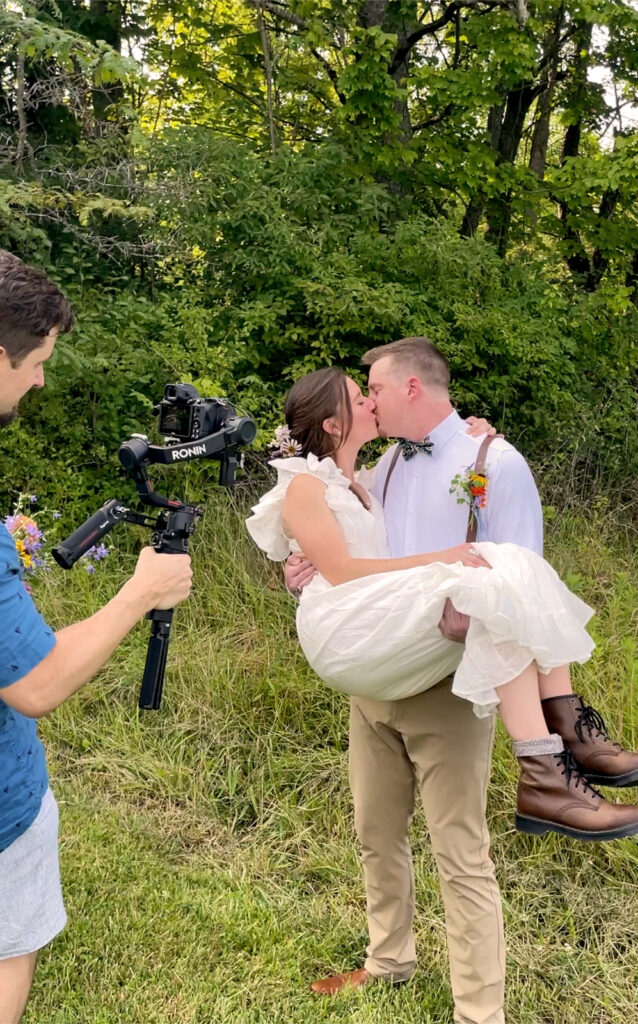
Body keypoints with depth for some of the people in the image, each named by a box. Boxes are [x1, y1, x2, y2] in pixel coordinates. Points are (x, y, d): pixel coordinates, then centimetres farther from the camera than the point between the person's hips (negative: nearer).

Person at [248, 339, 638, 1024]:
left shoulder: (495, 463, -10)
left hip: (448, 689, -7)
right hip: (374, 681, 7)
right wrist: (311, 571, -4)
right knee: (377, 835, 19)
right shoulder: (386, 465, 10)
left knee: (461, 857, 1)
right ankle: (389, 961, 40)